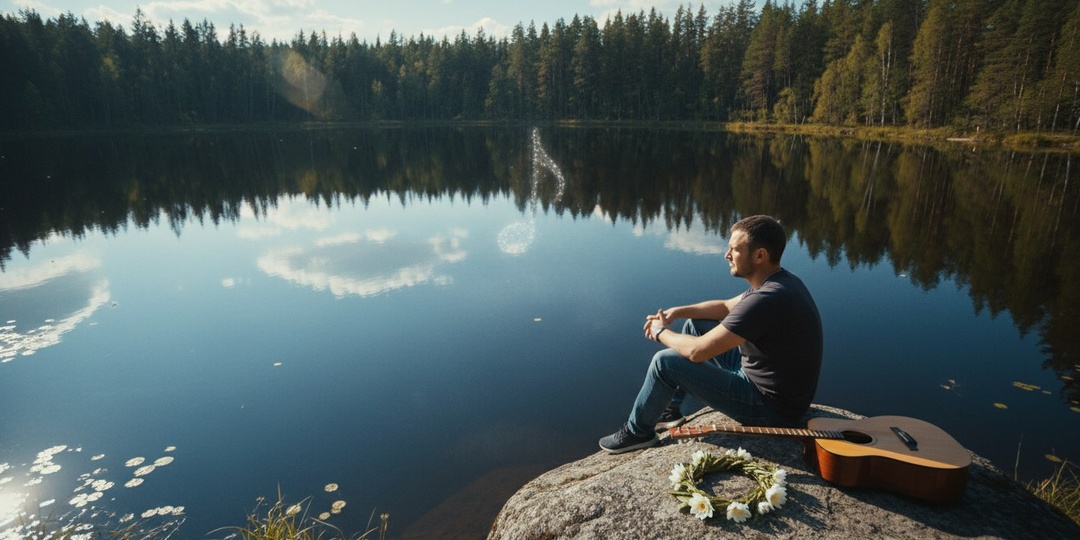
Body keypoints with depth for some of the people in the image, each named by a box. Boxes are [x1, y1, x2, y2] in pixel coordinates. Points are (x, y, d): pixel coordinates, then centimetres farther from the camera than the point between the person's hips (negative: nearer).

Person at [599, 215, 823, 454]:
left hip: (771, 409, -10)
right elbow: (726, 307, 17)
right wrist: (678, 311, 4)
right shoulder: (779, 281, 0)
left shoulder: (767, 299, -32)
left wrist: (661, 332, -9)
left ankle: (639, 432, 11)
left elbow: (697, 351, -29)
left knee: (665, 362, -14)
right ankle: (669, 407, 27)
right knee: (695, 325, 14)